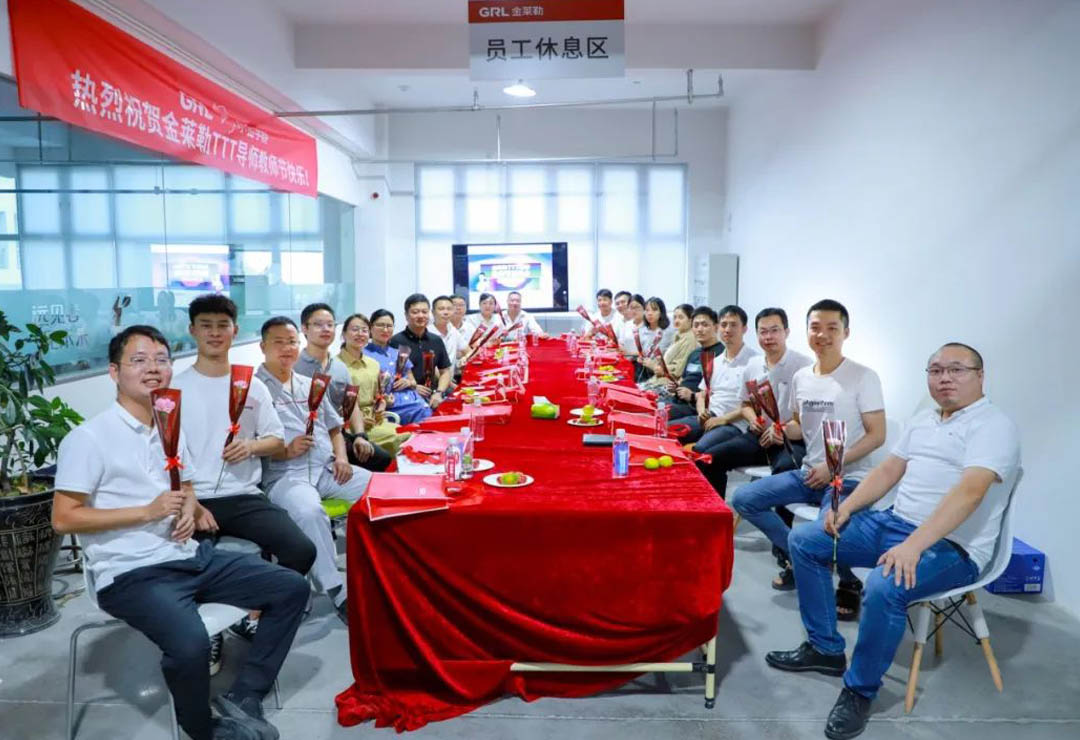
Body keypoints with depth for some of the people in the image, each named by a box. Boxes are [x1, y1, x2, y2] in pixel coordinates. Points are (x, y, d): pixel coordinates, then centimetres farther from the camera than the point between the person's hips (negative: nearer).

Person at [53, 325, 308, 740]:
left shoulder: (173, 430, 13)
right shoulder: (89, 437, -9)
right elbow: (63, 519, -11)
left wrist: (189, 510, 0)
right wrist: (147, 511, -18)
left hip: (193, 557, 8)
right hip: (132, 573, -7)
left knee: (292, 588, -1)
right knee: (190, 645, -34)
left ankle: (243, 697, 6)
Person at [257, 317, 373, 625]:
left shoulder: (311, 385, 21)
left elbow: (334, 428, 25)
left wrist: (341, 457, 6)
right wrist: (286, 451, -19)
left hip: (327, 468, 6)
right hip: (285, 475, -6)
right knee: (310, 512, -38)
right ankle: (336, 593, -26)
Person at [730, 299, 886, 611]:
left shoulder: (863, 377, -8)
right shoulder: (800, 377, 8)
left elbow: (877, 435, -11)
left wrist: (833, 466, -19)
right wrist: (781, 428, -4)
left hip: (848, 479, -6)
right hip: (808, 474, 6)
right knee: (743, 498, -5)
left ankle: (849, 583, 2)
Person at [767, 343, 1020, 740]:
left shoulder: (994, 425, -12)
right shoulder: (923, 420, 14)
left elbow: (969, 492, -26)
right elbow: (888, 470, 16)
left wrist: (913, 546, -35)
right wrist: (846, 507, -1)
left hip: (951, 545, -8)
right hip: (895, 522, 9)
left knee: (884, 587, -36)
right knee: (804, 540, 2)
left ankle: (860, 690, -11)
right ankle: (825, 649, 11)